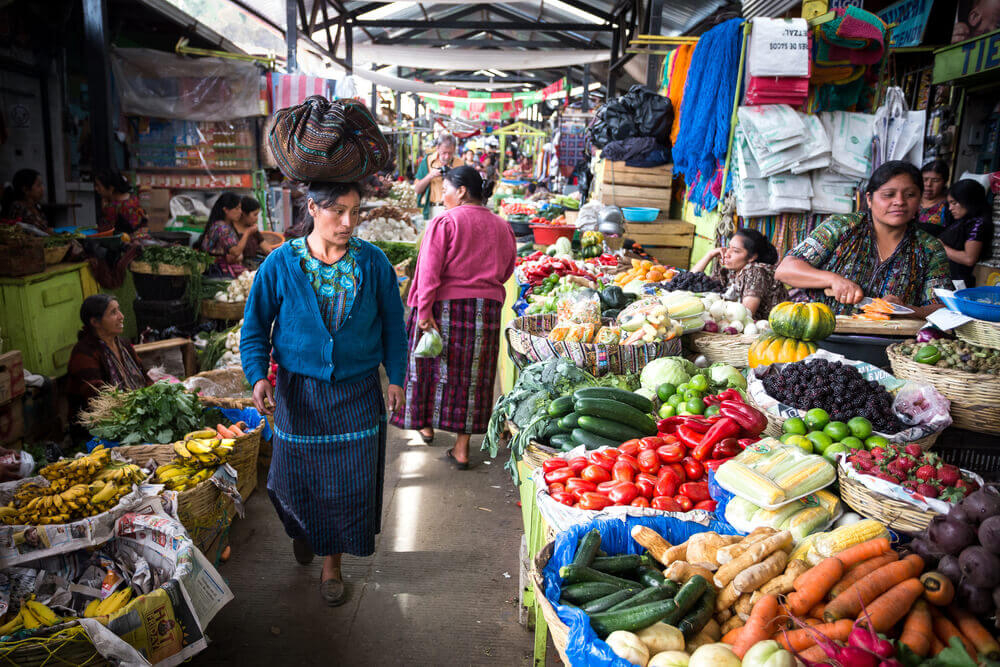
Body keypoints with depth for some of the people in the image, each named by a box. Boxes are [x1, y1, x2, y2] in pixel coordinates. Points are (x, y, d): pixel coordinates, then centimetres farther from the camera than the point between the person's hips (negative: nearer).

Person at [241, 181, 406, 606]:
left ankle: (332, 564, 30)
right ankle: (303, 531, 50)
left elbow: (393, 326, 4)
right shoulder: (281, 263, -7)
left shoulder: (373, 263, -4)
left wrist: (395, 378, 0)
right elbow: (255, 327, -1)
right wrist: (257, 376, -14)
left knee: (348, 482, 6)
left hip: (357, 392, 1)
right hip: (298, 392, 0)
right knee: (297, 476, 14)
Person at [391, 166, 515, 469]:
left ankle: (426, 423, 36)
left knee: (433, 364, 17)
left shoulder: (444, 222, -9)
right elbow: (506, 271, 14)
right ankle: (462, 447, 14)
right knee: (472, 374, 9)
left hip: (446, 305, -4)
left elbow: (430, 271, -16)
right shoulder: (502, 227, 6)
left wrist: (424, 310, -16)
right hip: (486, 308, 4)